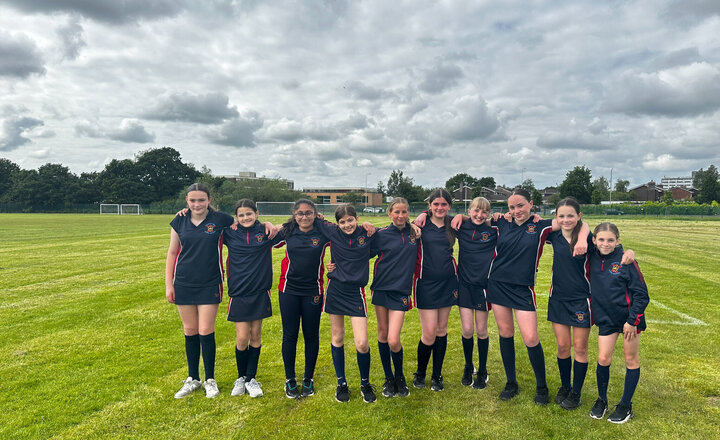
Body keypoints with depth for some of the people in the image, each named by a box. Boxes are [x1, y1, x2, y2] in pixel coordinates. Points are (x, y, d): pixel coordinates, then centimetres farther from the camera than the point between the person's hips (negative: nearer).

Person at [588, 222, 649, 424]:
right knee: (603, 359, 2)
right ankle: (601, 399, 24)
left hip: (629, 318, -3)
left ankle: (626, 405, 25)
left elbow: (641, 293, -11)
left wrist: (633, 320, -12)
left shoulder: (625, 260, -14)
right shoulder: (593, 258, -4)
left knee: (631, 360, 10)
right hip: (605, 319, 3)